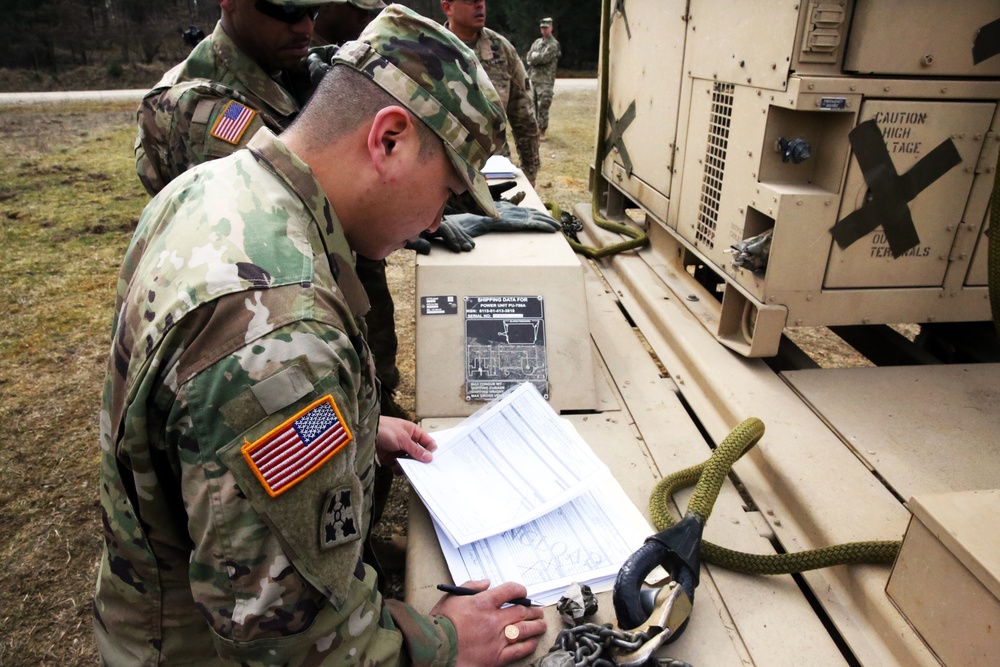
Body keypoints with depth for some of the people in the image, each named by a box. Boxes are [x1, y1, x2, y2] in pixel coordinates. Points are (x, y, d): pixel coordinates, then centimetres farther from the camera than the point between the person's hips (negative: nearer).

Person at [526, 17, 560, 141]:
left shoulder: (553, 44, -6)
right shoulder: (537, 42, 16)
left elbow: (543, 58, -18)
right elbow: (529, 57, 5)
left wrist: (534, 57, -3)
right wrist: (538, 56, -11)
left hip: (545, 80, -7)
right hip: (533, 78, 7)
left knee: (543, 106, -9)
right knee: (534, 105, 13)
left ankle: (542, 132, -4)